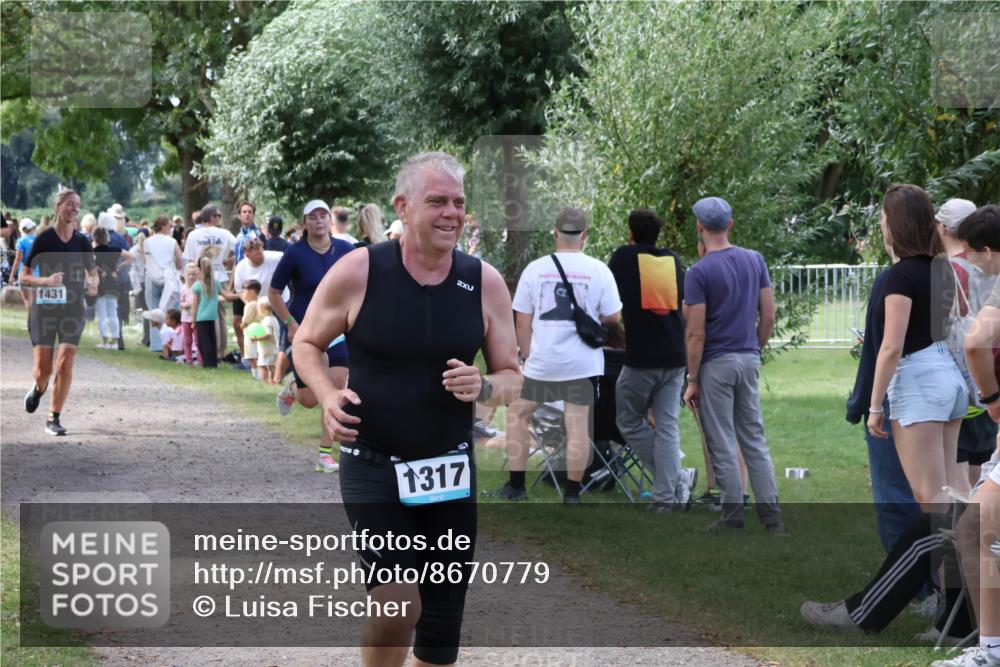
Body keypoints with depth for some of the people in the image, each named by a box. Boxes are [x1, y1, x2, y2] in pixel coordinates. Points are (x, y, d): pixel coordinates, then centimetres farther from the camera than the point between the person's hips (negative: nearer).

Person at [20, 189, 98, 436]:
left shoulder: (82, 242, 4)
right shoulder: (44, 239, -5)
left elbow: (93, 272, 17)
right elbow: (24, 276, -3)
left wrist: (92, 284, -6)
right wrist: (45, 280, -22)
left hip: (73, 310, 2)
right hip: (44, 309, -2)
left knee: (65, 365, -10)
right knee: (43, 368, -3)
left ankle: (53, 419, 0)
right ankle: (39, 389, 35)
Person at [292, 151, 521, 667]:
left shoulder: (485, 283, -2)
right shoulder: (357, 272, -10)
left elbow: (512, 378, 6)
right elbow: (307, 343, 5)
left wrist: (482, 387, -17)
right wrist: (328, 396, -15)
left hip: (449, 469, 4)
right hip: (372, 465, -3)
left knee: (442, 623, 9)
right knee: (398, 610, -19)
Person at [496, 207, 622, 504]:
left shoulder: (535, 269, -1)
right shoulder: (599, 270, -4)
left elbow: (522, 321, 2)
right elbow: (613, 317, 1)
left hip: (541, 362, 1)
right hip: (583, 364, -1)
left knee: (517, 414, 17)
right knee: (578, 427, 4)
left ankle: (516, 485, 18)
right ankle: (572, 494, 7)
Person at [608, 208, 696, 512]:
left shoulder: (624, 257, 0)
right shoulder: (674, 260, 11)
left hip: (641, 358, -4)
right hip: (675, 357, 4)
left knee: (630, 422, 10)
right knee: (668, 427, 5)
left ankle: (677, 479, 5)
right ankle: (667, 497, 1)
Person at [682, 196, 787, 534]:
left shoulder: (699, 272, -13)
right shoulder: (755, 260, 4)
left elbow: (696, 333, -14)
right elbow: (768, 316, 5)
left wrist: (692, 380, -8)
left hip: (716, 365, -6)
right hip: (748, 360, 6)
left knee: (723, 446, 1)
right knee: (754, 439, 11)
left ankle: (733, 520, 5)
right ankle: (772, 516, 7)